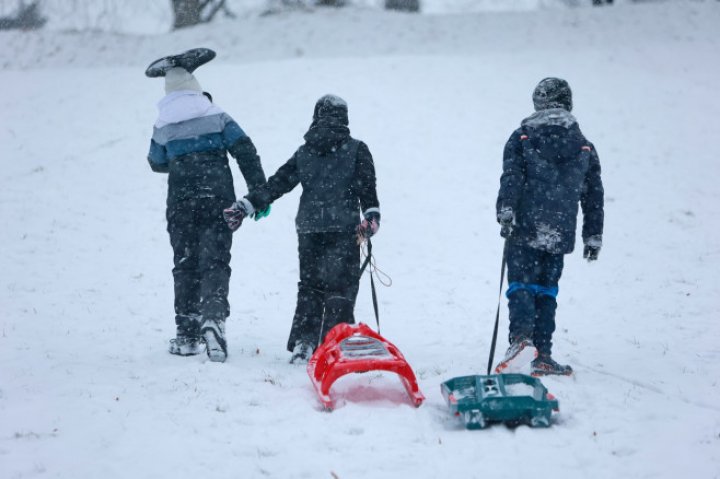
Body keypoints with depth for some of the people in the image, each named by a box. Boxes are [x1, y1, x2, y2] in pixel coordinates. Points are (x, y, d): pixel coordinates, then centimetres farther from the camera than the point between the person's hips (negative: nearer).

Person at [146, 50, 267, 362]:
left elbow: (157, 163, 19)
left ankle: (187, 335, 11)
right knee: (215, 261, -2)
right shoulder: (217, 117, 2)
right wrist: (259, 193, -1)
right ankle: (213, 316, -27)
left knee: (185, 265, 10)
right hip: (218, 201, -1)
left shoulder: (162, 127, 4)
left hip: (181, 204, 1)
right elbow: (245, 152, -3)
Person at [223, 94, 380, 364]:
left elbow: (276, 185, 9)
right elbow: (367, 187, -7)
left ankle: (303, 343, 5)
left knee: (309, 285, 11)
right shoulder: (356, 150, 4)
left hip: (308, 229, 3)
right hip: (344, 229, -3)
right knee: (341, 286, -1)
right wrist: (371, 214, -9)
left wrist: (245, 205, 13)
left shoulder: (304, 153, 11)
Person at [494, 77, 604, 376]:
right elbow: (594, 195, 15)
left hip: (525, 229, -3)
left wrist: (505, 213, -13)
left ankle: (522, 338, -29)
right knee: (546, 290, 10)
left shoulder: (522, 138, 3)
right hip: (560, 234, 3)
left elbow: (511, 178, -10)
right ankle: (542, 356, 7)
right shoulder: (584, 146, 12)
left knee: (521, 285, -4)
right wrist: (593, 237, 19)